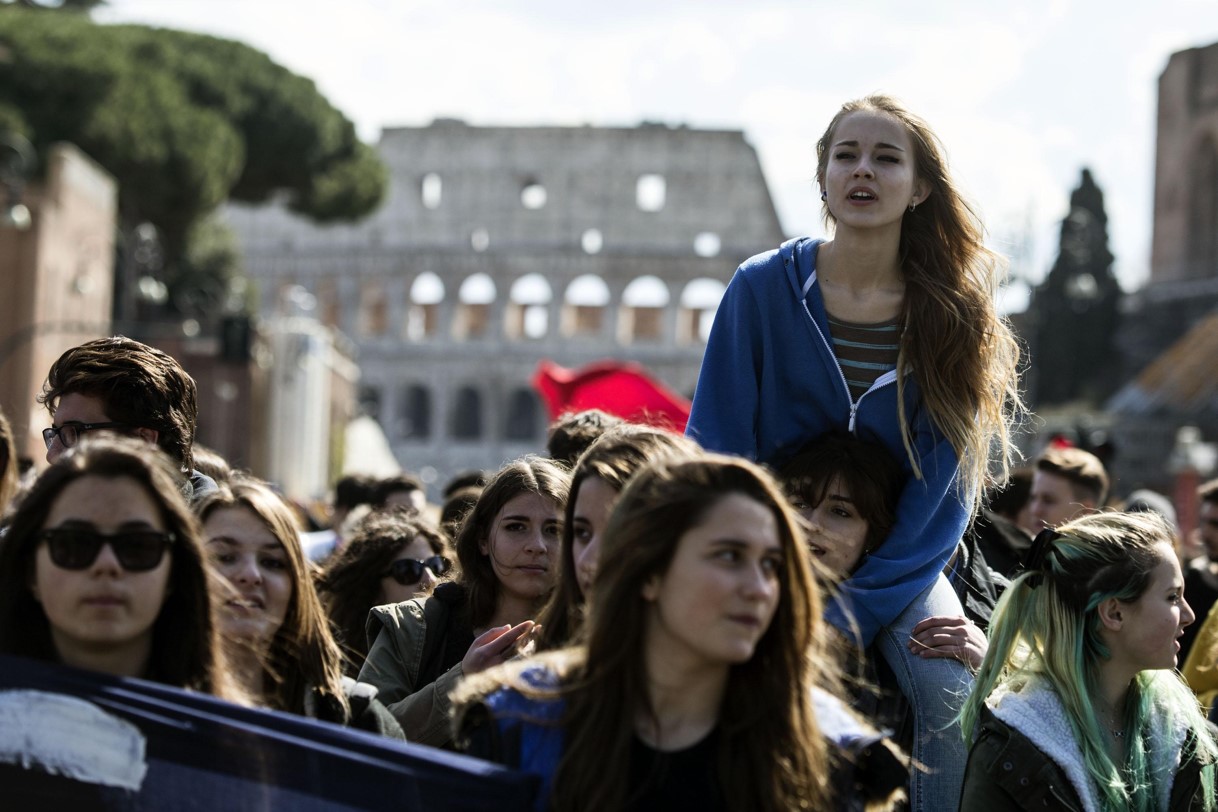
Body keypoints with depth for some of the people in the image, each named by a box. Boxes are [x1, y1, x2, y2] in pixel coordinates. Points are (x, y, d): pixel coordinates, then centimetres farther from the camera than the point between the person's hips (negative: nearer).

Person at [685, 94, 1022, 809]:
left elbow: (944, 484, -6)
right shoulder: (764, 288, -6)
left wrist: (849, 606, -16)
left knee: (955, 695, -26)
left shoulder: (955, 309, -4)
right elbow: (717, 450, -4)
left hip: (902, 565, 1)